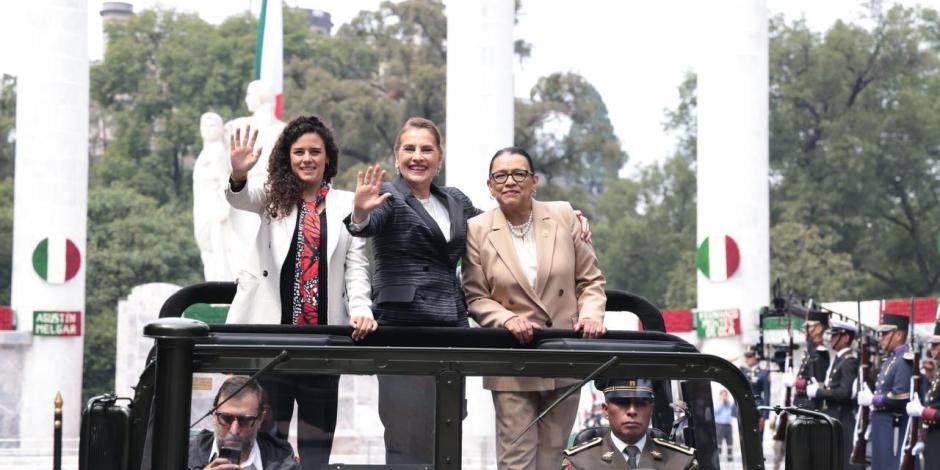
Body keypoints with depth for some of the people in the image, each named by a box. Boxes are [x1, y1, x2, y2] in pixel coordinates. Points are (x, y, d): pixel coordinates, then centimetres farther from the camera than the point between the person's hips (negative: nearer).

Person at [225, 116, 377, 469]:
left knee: (317, 432, 5)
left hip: (324, 332, 1)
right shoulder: (273, 197, 7)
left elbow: (356, 266, 5)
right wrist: (238, 175, -36)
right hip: (271, 327, -1)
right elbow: (240, 199, -13)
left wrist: (361, 310, -11)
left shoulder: (347, 204, 8)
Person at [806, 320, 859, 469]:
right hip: (832, 418, 10)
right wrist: (821, 387, 1)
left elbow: (844, 392, -23)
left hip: (842, 420, -10)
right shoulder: (838, 359, 15)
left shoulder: (849, 361, -15)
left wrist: (818, 392, -18)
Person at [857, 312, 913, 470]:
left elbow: (900, 397, -24)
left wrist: (872, 400, -16)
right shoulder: (889, 361, 18)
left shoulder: (906, 361, -15)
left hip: (895, 428, -10)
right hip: (882, 428, 10)